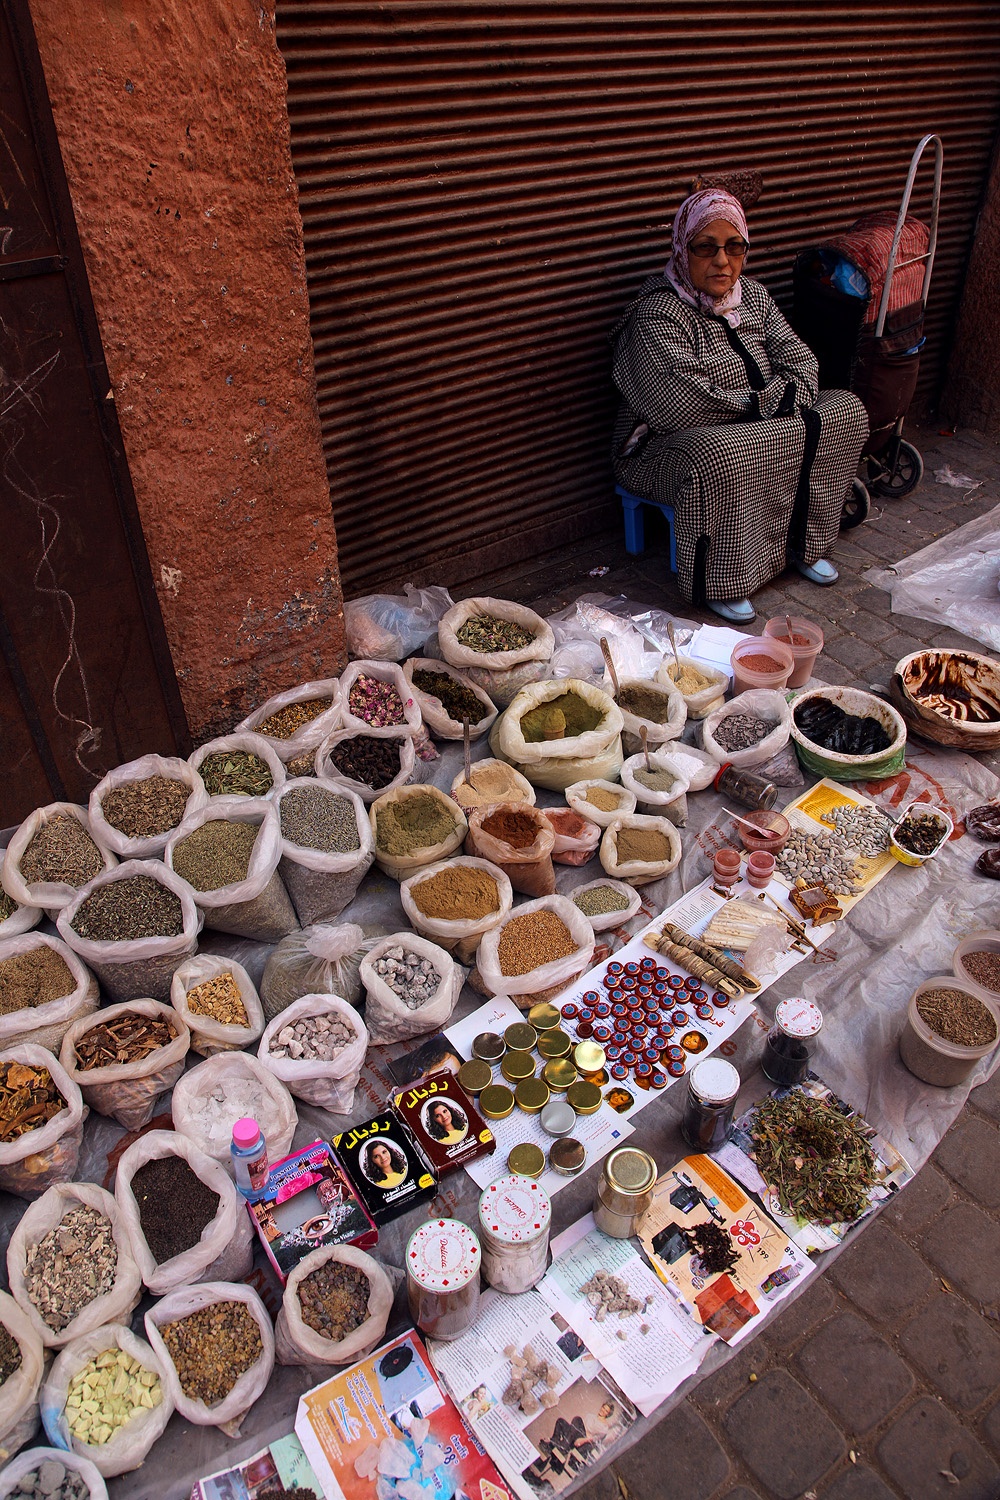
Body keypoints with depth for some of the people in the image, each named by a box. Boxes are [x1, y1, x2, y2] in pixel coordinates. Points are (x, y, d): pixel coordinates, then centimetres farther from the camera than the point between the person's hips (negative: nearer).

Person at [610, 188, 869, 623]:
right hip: (667, 444, -8)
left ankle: (801, 541, 6)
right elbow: (687, 406, -28)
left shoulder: (754, 297, 7)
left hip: (758, 432, 8)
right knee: (714, 459, -41)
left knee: (847, 410, 0)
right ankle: (718, 584, -20)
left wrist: (787, 401, -17)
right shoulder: (656, 314, -18)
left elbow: (801, 362, 5)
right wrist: (764, 405, -17)